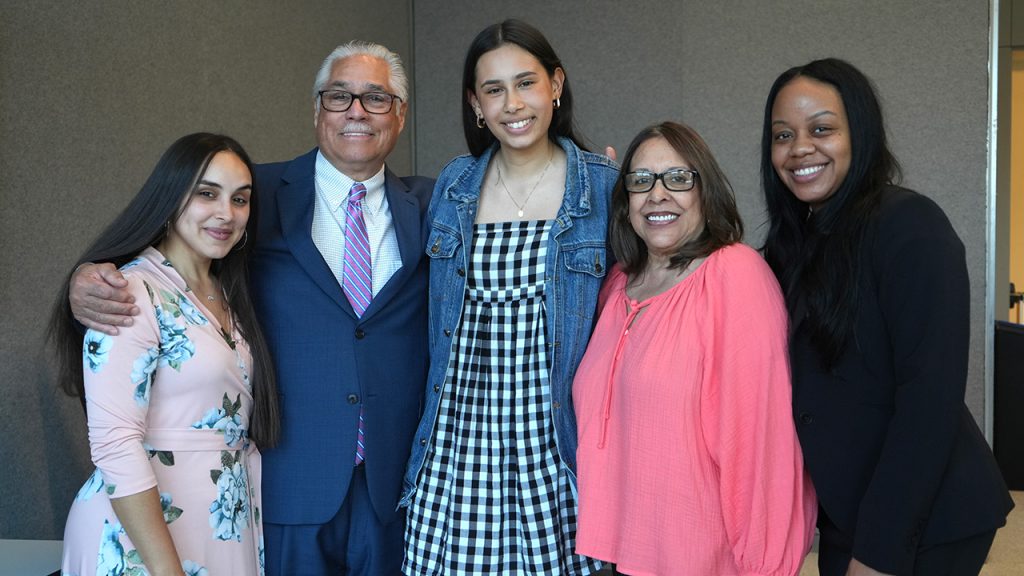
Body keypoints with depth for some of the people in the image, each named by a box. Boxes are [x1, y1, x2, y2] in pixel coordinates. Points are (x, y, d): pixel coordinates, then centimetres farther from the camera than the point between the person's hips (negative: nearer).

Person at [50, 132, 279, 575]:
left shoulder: (228, 296, 8)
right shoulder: (133, 293, -16)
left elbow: (239, 422, 10)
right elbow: (115, 443, -21)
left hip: (230, 528, 8)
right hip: (147, 531, -7)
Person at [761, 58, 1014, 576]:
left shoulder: (909, 226, -17)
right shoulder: (799, 240, 6)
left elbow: (930, 401, -22)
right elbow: (809, 390, 7)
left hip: (923, 527, -7)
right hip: (844, 516, 7)